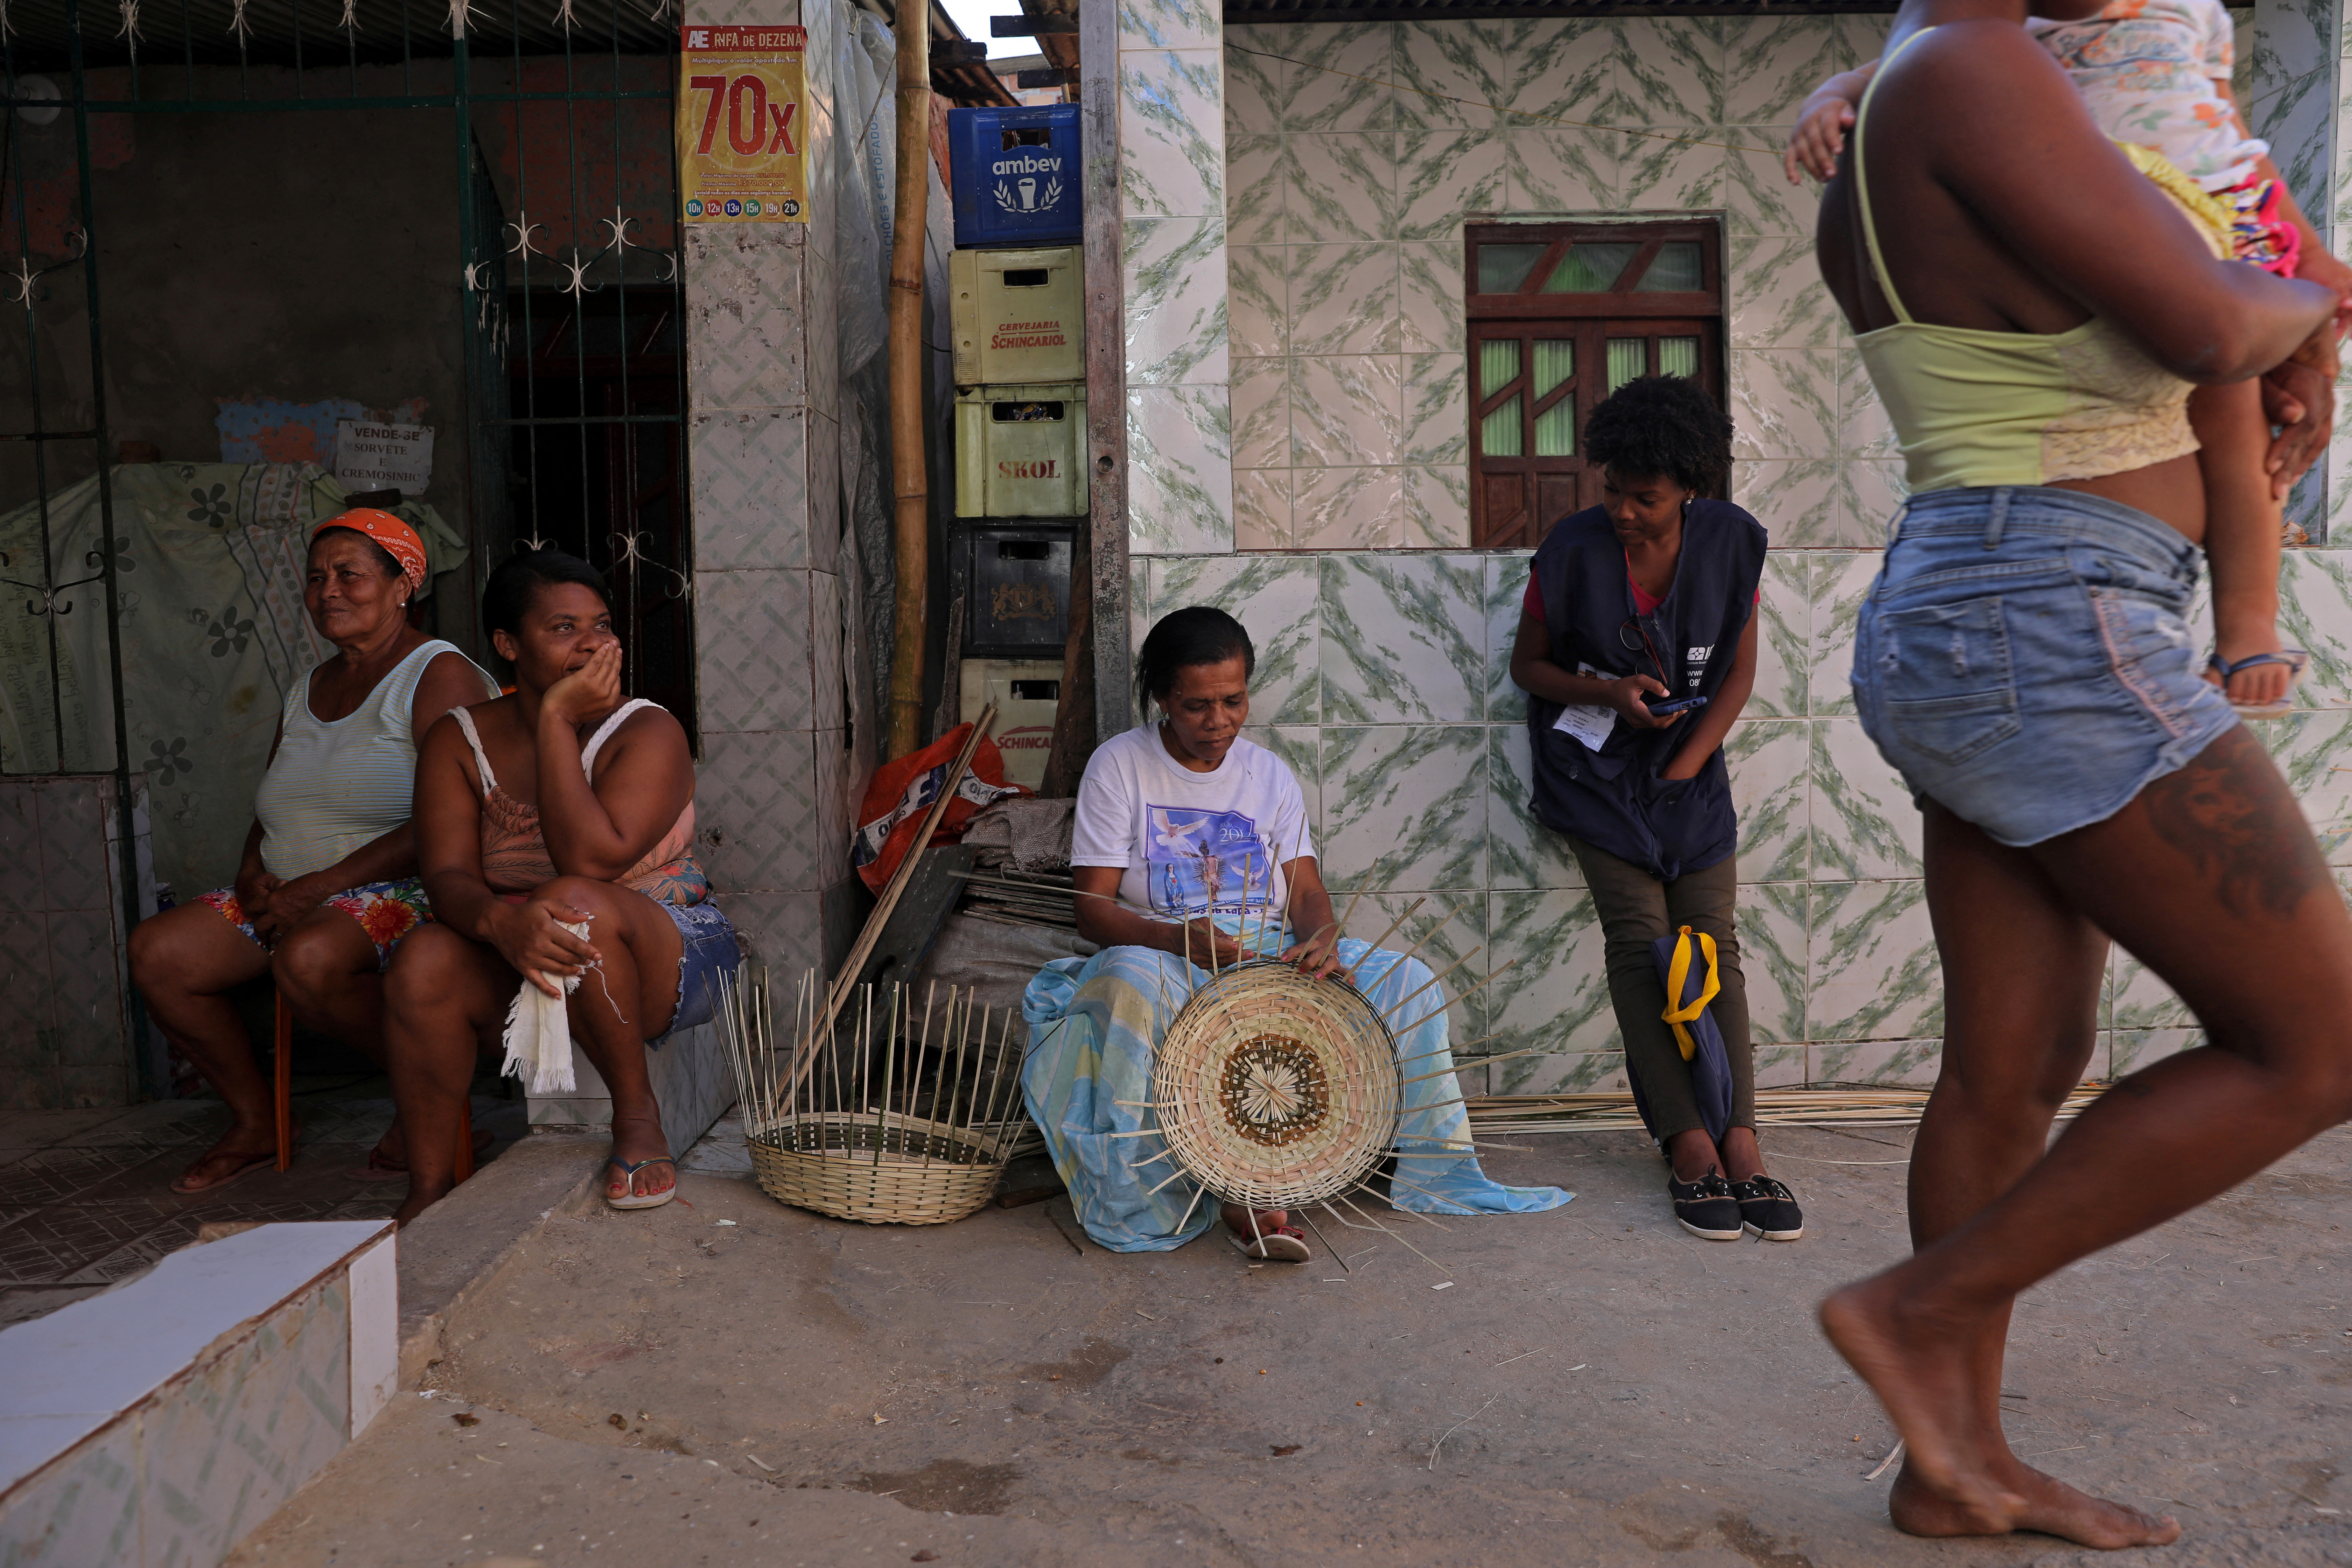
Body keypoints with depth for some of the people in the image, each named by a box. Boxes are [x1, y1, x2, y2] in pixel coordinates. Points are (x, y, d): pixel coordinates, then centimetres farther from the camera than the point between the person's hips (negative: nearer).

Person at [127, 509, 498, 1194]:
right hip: (290, 894, 8)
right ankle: (255, 1122, 7)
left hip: (408, 890, -8)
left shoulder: (441, 675, -8)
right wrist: (253, 873, 1)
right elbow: (271, 811, 25)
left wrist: (318, 887, -20)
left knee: (308, 957, -36)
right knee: (156, 952, -9)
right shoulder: (305, 692, 19)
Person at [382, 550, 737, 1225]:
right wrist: (500, 921, -35)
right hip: (515, 967, 4)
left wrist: (557, 719, -23)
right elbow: (448, 877, -11)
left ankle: (637, 1113, -15)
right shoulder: (460, 740, 1)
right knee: (425, 959, -27)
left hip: (663, 957, -3)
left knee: (574, 903, -35)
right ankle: (429, 1188, -13)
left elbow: (591, 859, -27)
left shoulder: (648, 732, -12)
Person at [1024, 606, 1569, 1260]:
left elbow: (1308, 892, 4)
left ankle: (1433, 1170, -6)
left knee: (1407, 980, -18)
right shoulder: (1119, 766, -2)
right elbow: (1093, 910, -9)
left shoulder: (1269, 774, 10)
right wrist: (1179, 938, -29)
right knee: (1129, 981, -40)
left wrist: (1321, 938, -22)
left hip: (1273, 958, 4)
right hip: (1162, 958, -3)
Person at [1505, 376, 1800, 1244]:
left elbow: (1739, 673, 1)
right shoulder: (1572, 550, -12)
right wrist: (1609, 692, -19)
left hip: (1690, 761, 2)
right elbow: (1528, 665, -2)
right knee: (1640, 939, -12)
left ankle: (1740, 1141, -9)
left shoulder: (1731, 542, -6)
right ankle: (1689, 1147, -12)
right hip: (1596, 764, -2)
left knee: (1714, 940, -7)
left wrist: (1683, 769, -7)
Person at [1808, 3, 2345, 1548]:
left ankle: (1957, 1459, 23)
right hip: (2052, 645, -10)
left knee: (2021, 1071, 13)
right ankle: (1924, 1308, 5)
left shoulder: (1876, 181, 18)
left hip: (1986, 637, 10)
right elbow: (2205, 327, -15)